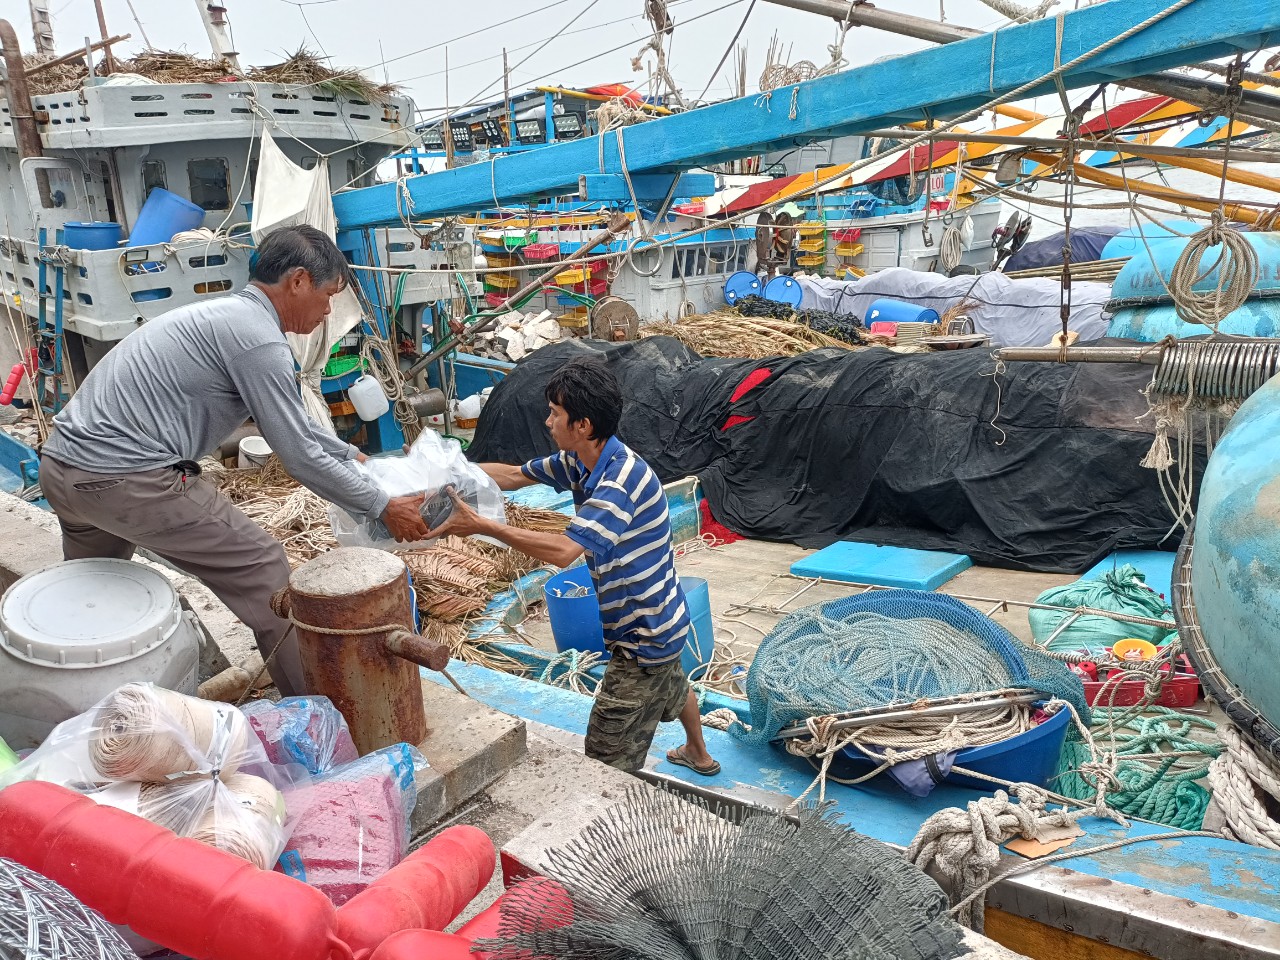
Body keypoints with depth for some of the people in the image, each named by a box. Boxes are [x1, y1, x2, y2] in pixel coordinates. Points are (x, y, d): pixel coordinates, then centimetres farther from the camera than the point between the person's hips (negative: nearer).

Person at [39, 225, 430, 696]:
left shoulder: (226, 314, 16)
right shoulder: (257, 339, -14)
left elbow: (290, 421, 26)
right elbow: (299, 457, -12)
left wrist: (350, 454, 32)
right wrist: (383, 508, -3)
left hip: (60, 463, 10)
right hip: (126, 480, -10)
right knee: (262, 572, 0)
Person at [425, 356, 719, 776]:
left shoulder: (621, 481, -33)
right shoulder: (580, 462, -4)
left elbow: (563, 550, -42)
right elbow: (514, 475, 5)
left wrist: (482, 526, -39)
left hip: (645, 633, -11)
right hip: (661, 617, 11)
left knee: (607, 767, -6)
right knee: (672, 685, 37)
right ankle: (699, 756, 64)